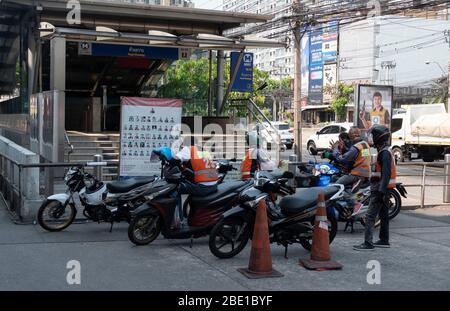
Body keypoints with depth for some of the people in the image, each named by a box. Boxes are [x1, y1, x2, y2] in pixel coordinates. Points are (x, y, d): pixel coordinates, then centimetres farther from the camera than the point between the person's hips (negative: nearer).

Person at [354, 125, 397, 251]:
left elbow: (386, 173, -24)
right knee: (383, 215, 15)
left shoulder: (385, 153, -16)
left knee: (370, 216, -12)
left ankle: (368, 243, -14)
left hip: (380, 190, -11)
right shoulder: (384, 151, 18)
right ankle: (384, 240, 23)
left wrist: (381, 191, -28)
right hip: (382, 189, 11)